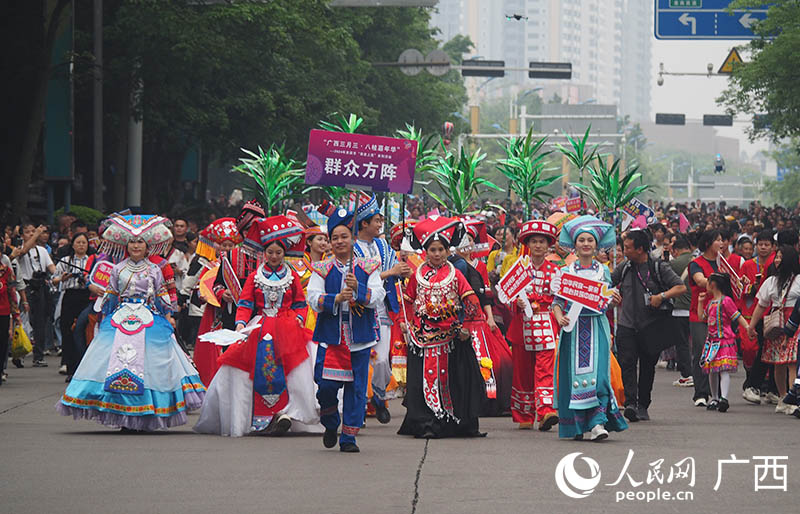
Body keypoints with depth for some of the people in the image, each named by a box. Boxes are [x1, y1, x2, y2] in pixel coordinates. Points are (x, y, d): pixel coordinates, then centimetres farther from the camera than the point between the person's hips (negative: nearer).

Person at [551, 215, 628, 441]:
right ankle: (576, 425, 7)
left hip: (597, 328, 0)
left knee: (597, 373, -13)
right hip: (572, 327, 0)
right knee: (574, 373, -2)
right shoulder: (565, 272, 7)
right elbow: (558, 301, 4)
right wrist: (559, 316, -16)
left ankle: (597, 423, -18)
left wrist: (614, 301, -10)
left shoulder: (603, 271, 9)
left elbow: (606, 301, 13)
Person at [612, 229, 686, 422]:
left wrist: (662, 296, -20)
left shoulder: (659, 267, -4)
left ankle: (643, 406, 18)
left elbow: (681, 287, -7)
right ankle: (630, 402, -23)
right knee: (626, 363, -14)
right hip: (627, 325, 2)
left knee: (647, 367, 7)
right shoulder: (624, 268, 8)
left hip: (651, 326, -2)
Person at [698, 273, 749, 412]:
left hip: (725, 341, -8)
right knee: (712, 371, 12)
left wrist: (748, 327, -18)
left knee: (724, 370, -17)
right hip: (712, 341, 8)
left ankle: (724, 398, -27)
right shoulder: (710, 303, 16)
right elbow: (701, 316, 24)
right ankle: (715, 398, 23)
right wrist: (700, 302, 19)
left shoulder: (726, 301, -8)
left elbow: (738, 316, -9)